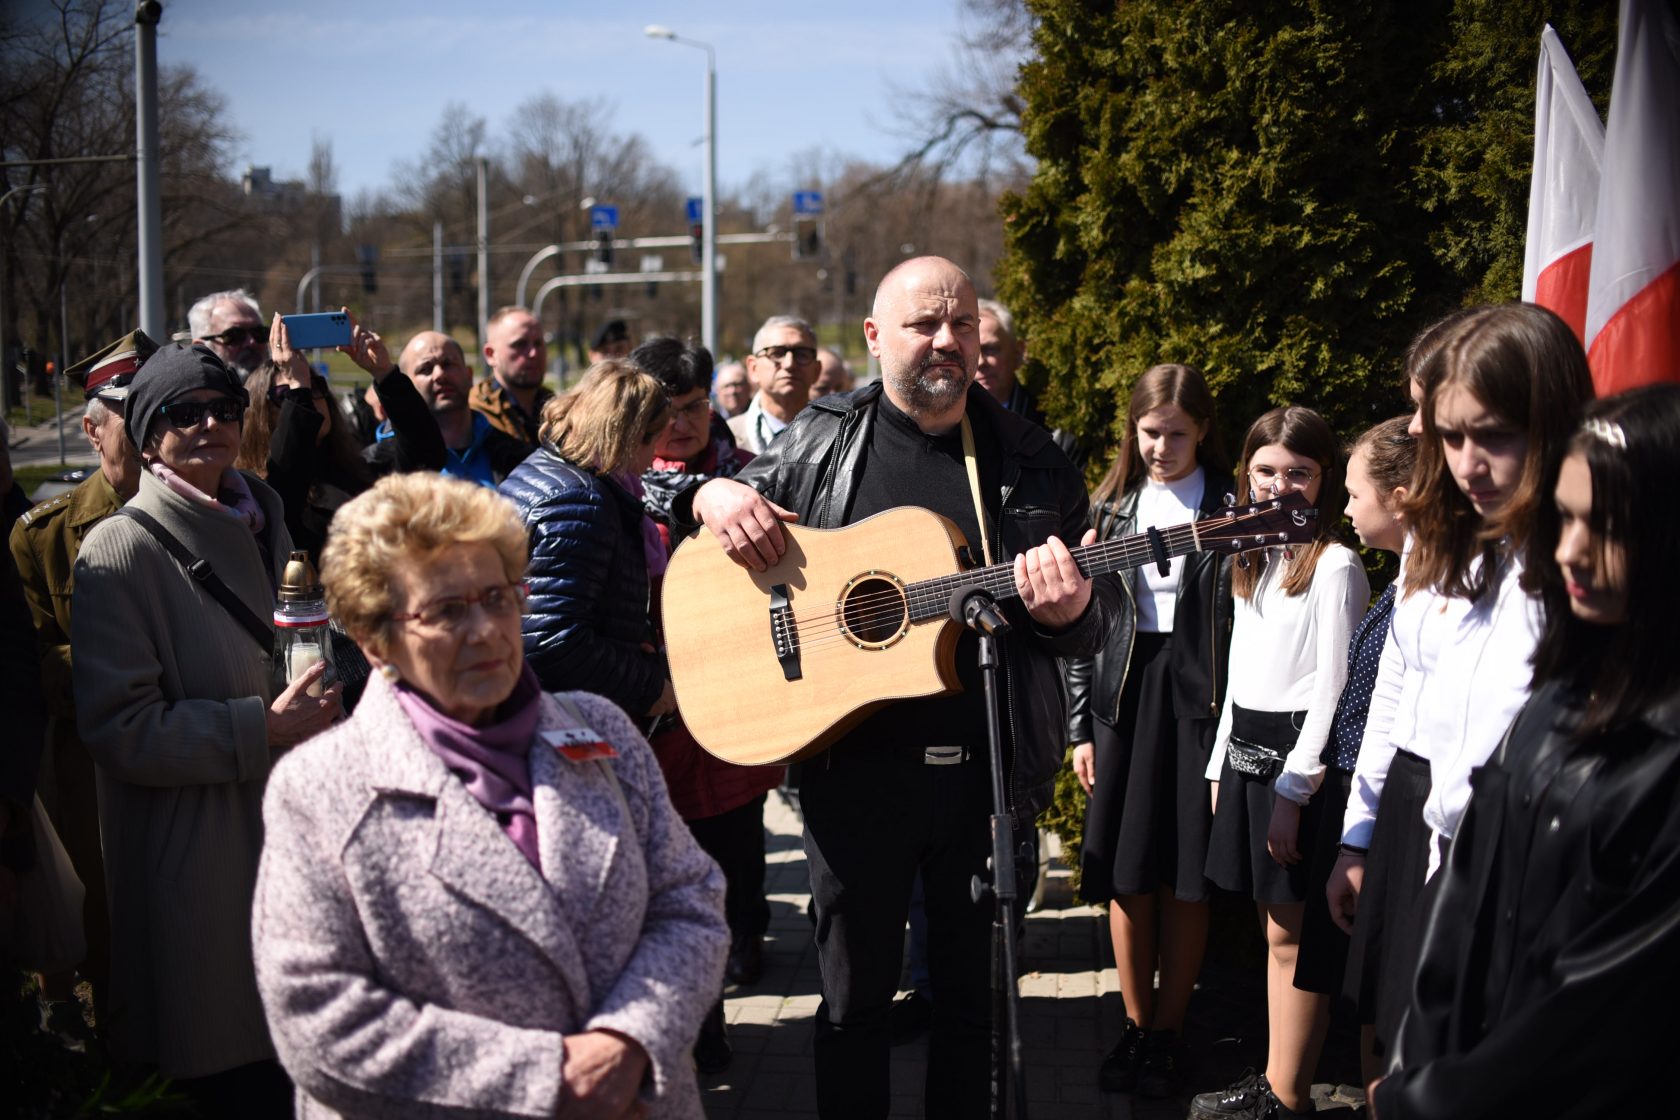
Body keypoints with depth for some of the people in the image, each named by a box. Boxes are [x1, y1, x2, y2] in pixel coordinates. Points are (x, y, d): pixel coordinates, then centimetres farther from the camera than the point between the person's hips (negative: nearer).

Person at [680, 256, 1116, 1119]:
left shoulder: (1027, 459, 3)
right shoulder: (822, 442, 2)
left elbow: (1095, 619, 7)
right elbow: (676, 494, 14)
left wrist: (1070, 609, -17)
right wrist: (713, 494, -10)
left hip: (986, 767, 1)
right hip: (853, 763, -1)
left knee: (968, 988, 14)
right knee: (855, 993, 12)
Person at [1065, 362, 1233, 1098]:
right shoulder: (1111, 507, 9)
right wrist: (1081, 727, 4)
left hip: (1197, 697, -3)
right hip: (1122, 693, 3)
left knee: (1184, 874, 2)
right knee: (1125, 872, 6)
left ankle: (1168, 1032, 15)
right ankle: (1136, 1025, 19)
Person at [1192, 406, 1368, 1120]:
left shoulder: (1334, 566, -9)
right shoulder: (1253, 560, 15)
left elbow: (1332, 689, -13)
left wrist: (1295, 790, -16)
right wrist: (1223, 764, 16)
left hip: (1297, 754, -8)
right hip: (1244, 749, 8)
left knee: (1291, 929, -3)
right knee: (1274, 925, 12)